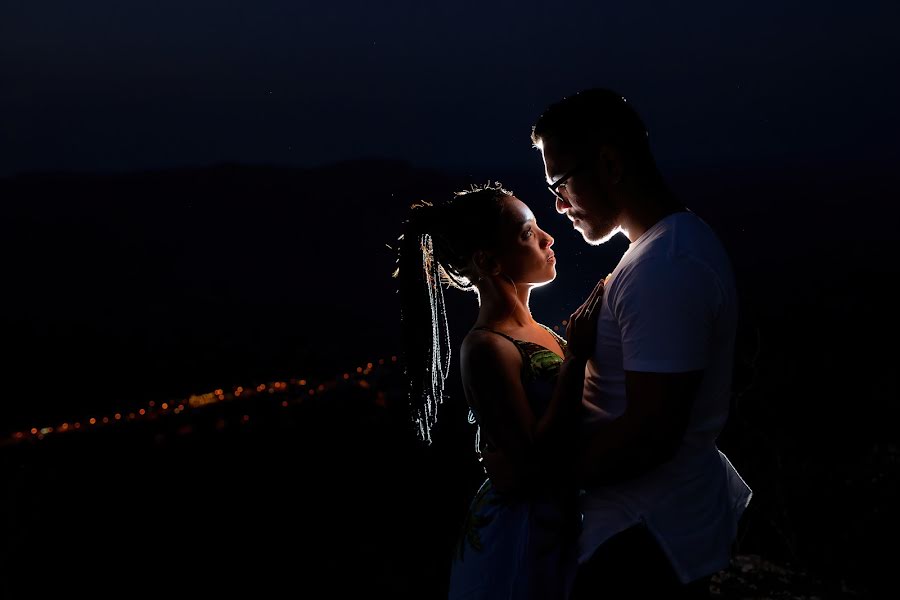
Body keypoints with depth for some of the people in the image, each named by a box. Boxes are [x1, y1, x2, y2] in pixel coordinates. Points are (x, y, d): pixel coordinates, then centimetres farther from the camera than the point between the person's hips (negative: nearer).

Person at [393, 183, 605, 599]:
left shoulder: (535, 332, 6)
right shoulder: (486, 347, -18)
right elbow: (533, 464, -25)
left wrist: (592, 342, 1)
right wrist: (577, 358, -23)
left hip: (557, 524, 8)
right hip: (520, 536, -8)